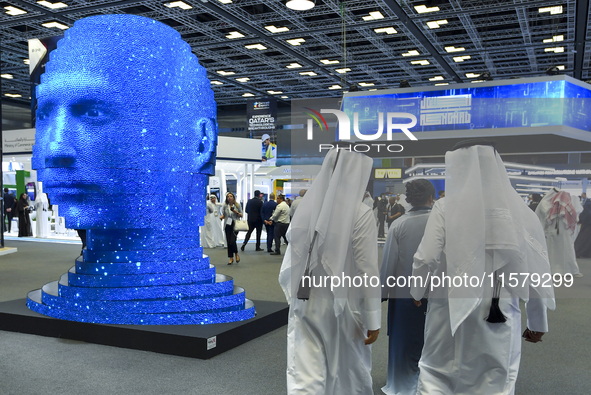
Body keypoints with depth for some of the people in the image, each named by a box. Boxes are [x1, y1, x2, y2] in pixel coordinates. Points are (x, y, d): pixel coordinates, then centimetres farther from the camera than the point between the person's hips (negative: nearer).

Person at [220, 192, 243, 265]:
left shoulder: (237, 205, 1)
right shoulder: (225, 206, 5)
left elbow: (241, 215, 4)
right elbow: (223, 214, 13)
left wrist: (236, 212, -14)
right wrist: (221, 217, -9)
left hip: (235, 225, -3)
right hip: (227, 225, 3)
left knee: (232, 241, -14)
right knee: (228, 242, 2)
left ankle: (236, 254, 13)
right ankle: (231, 258, 13)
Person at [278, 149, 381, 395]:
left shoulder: (307, 207, -1)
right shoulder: (360, 213, -13)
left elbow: (290, 263, 3)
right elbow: (367, 271, -13)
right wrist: (373, 320, -5)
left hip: (304, 304, 3)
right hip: (341, 307, -3)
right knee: (351, 375, 20)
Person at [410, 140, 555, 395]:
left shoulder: (446, 207, -8)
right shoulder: (519, 209, -1)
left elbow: (426, 259, -12)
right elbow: (537, 271, 1)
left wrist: (417, 291, 9)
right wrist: (538, 322, 14)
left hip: (452, 311, -2)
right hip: (501, 316, 2)